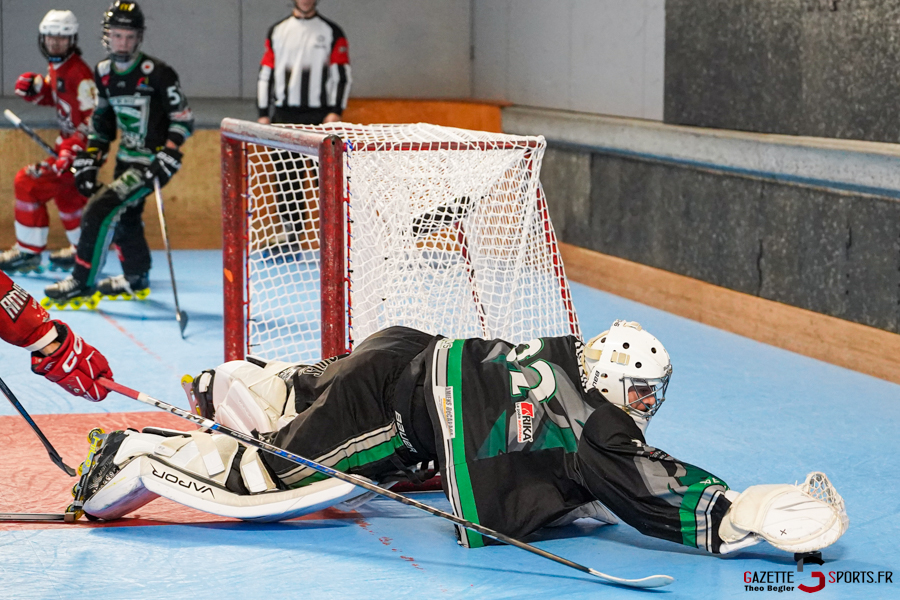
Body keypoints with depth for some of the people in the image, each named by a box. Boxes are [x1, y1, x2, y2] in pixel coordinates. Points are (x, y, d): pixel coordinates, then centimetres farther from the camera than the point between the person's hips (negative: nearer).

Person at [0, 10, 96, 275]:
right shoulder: (55, 67, 7)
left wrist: (71, 148, -34)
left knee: (29, 183, -13)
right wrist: (33, 88, 1)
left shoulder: (78, 72, -23)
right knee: (65, 192, 27)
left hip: (84, 144, -11)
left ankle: (28, 252, -6)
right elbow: (52, 96, 22)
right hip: (69, 140, 11)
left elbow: (94, 116, -27)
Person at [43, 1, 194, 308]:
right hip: (126, 159, 8)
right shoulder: (103, 73, 4)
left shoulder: (157, 73, -17)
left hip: (152, 163, -8)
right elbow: (102, 122, 14)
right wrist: (88, 161, 8)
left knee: (100, 211, -17)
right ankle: (136, 281, 41)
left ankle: (82, 283, -8)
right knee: (123, 219, 20)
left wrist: (167, 158, -23)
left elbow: (183, 120, -13)